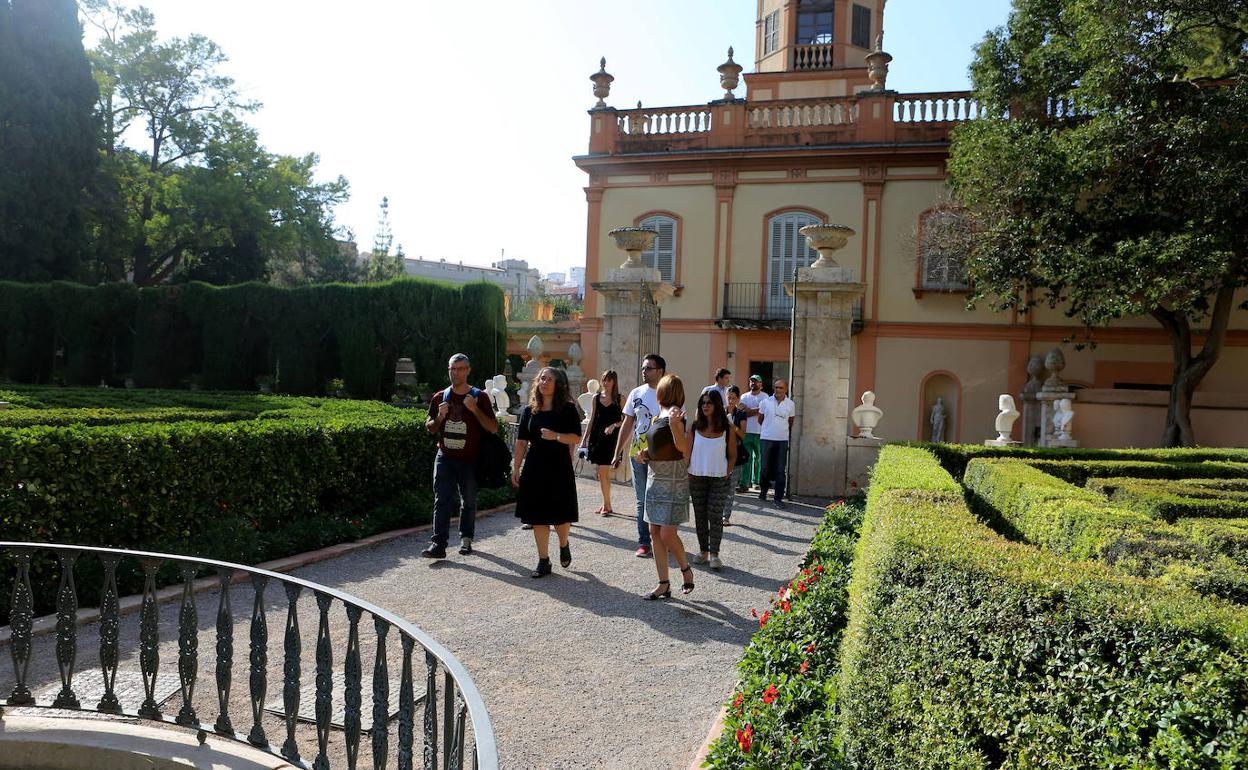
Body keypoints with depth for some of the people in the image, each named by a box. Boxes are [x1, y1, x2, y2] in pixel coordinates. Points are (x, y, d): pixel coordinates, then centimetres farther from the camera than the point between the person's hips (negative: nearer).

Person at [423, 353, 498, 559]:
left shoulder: (480, 397, 0)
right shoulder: (439, 397, 9)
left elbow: (493, 428, -5)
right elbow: (429, 428, 16)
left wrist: (475, 410, -19)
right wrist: (439, 417, -6)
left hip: (470, 459, -1)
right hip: (445, 457, 2)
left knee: (469, 501, 8)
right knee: (441, 500, -7)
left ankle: (466, 539, 24)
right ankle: (439, 544, -10)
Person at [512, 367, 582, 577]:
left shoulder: (568, 409, -2)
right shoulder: (529, 410, 7)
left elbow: (576, 438, -7)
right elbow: (521, 442, 10)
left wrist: (556, 436, -22)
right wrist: (516, 468, 7)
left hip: (559, 467, -3)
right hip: (534, 467, 3)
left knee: (561, 515, 0)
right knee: (538, 516, 4)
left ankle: (564, 545, 32)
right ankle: (543, 561, 15)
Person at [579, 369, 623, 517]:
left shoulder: (619, 399, 0)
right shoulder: (596, 398, 10)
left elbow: (625, 420, 1)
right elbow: (592, 420, 12)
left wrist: (614, 425, -16)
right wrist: (584, 439, 9)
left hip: (611, 437, -4)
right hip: (596, 437, 4)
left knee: (603, 472, -10)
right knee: (604, 473, 9)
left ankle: (606, 505, -1)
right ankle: (606, 504, 17)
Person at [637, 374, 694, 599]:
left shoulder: (674, 413, -14)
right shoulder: (659, 415, 11)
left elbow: (683, 448, -23)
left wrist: (674, 426, -38)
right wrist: (645, 453, 6)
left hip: (672, 479, -9)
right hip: (654, 477, 9)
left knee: (667, 534, -8)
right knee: (655, 533, 7)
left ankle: (686, 570, 18)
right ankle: (664, 585, 13)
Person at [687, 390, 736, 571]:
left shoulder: (727, 428, -2)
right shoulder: (695, 427, 1)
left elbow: (732, 455, 4)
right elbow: (687, 452, 4)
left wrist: (727, 474, -4)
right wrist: (685, 475, -3)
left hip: (719, 478, -2)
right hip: (697, 477, 2)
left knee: (715, 515, -4)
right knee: (700, 515, 8)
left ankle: (714, 554, 1)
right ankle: (703, 551, 18)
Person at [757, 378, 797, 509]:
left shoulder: (791, 404, 2)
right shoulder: (765, 402, -1)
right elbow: (760, 419, 11)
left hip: (782, 440, 0)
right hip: (766, 439, 0)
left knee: (780, 470, -1)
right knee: (765, 468, 6)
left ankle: (779, 498, 3)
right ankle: (763, 490, 28)